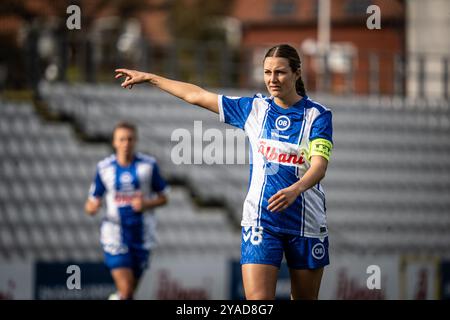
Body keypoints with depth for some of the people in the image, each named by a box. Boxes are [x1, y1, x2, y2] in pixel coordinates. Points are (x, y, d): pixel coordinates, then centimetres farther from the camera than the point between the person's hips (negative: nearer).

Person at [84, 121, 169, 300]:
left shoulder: (149, 165, -1)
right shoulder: (104, 168, -1)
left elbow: (163, 198, 7)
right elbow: (92, 202, 4)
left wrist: (147, 204, -14)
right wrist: (91, 207, -20)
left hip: (141, 235, 2)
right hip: (115, 235, -2)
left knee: (130, 293, 10)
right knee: (125, 290, -15)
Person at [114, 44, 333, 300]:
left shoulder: (318, 115, -4)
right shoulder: (254, 108, 7)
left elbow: (319, 166, -18)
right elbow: (197, 96, 16)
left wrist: (295, 189, -38)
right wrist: (149, 78, 21)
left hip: (307, 222, -1)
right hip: (261, 221, 1)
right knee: (258, 300, -13)